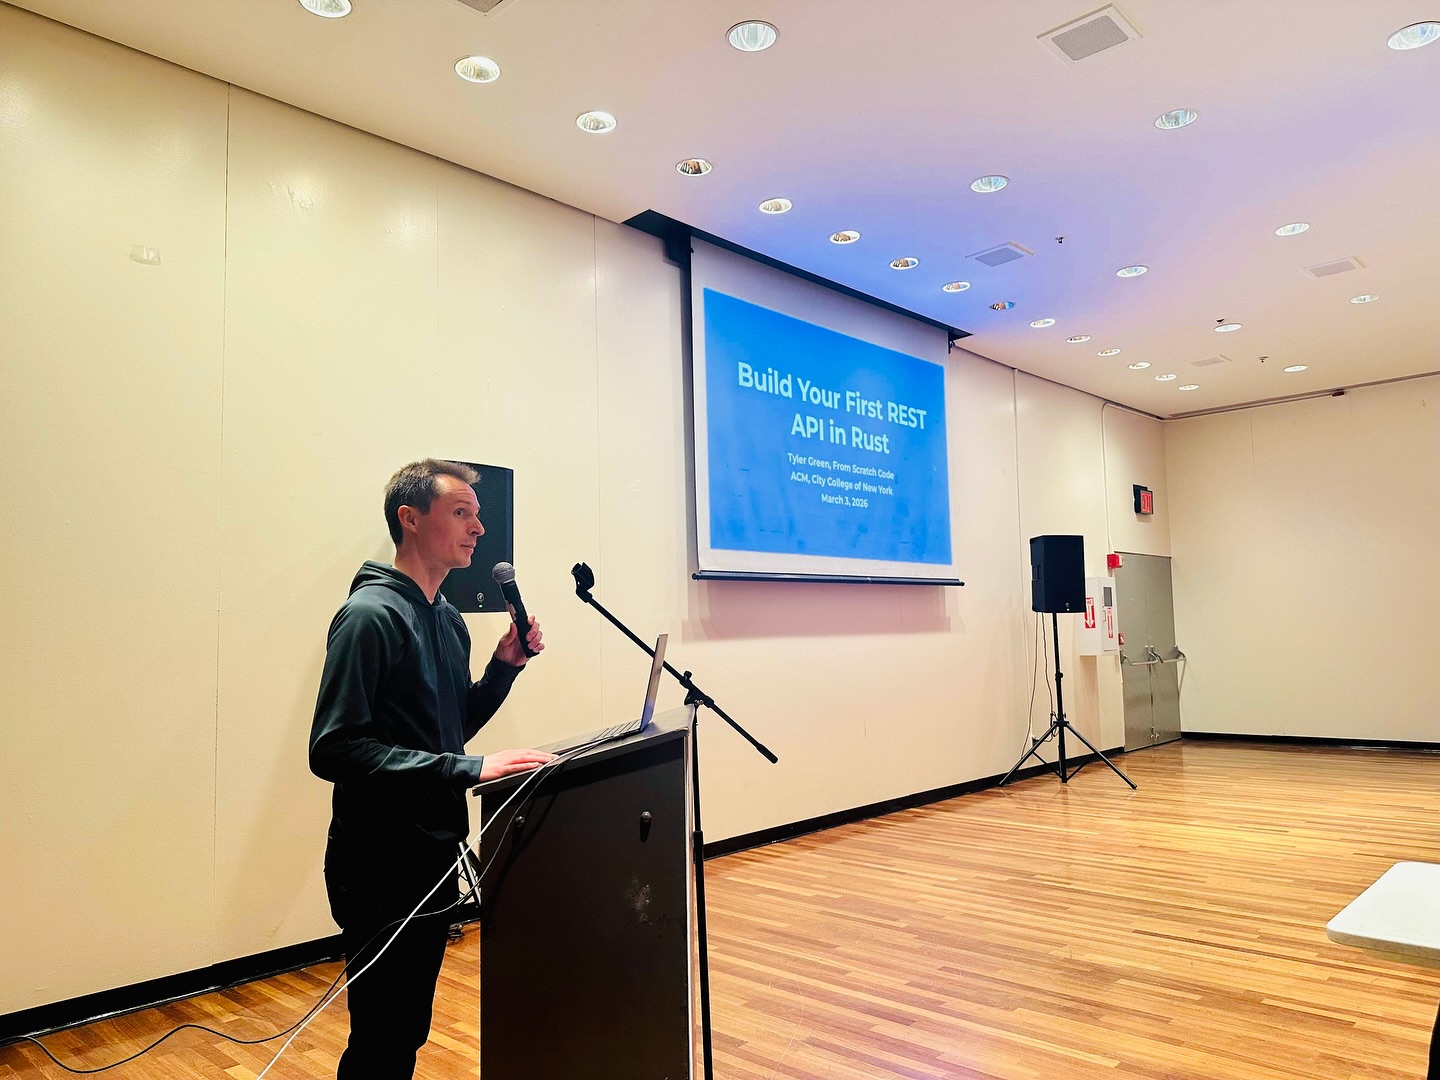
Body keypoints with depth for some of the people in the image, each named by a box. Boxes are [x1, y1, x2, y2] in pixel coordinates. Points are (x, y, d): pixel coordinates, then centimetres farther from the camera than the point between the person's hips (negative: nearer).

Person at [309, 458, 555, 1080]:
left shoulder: (448, 620, 10)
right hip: (382, 867, -8)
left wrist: (504, 667, 2)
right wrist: (469, 770, -27)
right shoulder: (370, 615, -17)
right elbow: (334, 749, -24)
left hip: (435, 857, 8)